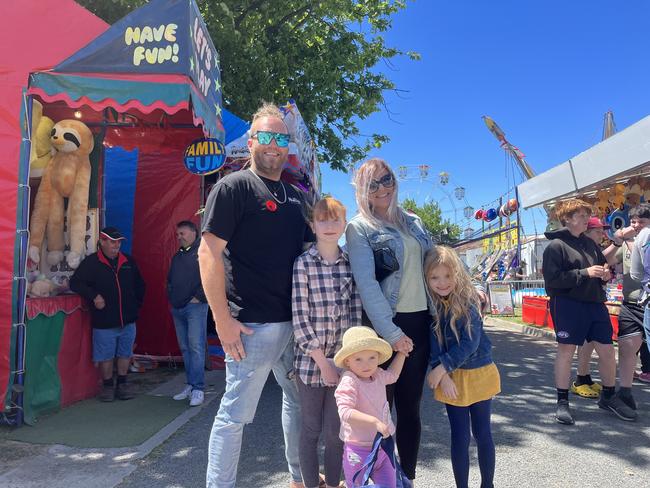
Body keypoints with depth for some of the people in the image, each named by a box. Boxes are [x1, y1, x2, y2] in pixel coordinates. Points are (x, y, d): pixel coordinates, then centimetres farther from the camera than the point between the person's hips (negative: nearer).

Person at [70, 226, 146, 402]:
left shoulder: (128, 261, 8)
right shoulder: (91, 262, -4)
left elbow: (139, 285, 18)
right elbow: (75, 282, -7)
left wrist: (136, 305, 12)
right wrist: (94, 296, -17)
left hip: (128, 320, 4)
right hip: (104, 322, -3)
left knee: (125, 353, 13)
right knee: (106, 356, 8)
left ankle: (122, 384, 27)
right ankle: (107, 386, 25)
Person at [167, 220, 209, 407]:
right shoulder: (177, 256, 21)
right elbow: (170, 279, 29)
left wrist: (198, 297, -15)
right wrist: (171, 297, 15)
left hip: (195, 307, -8)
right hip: (177, 308, 8)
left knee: (196, 346, -10)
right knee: (185, 348, 9)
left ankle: (198, 388, -7)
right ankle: (190, 385, 16)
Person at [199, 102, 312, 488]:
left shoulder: (295, 196, 14)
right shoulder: (234, 187, -7)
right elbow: (209, 253, -12)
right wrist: (223, 320, -17)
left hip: (295, 322, 8)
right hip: (254, 325, -7)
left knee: (299, 401, 20)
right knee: (236, 414, 3)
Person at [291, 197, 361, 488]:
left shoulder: (352, 263, 2)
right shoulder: (303, 263, -8)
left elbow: (355, 313, 1)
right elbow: (300, 318, -11)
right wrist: (322, 361, -11)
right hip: (310, 360, -2)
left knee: (335, 429, 12)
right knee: (310, 429, 11)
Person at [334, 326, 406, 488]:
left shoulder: (377, 375, 1)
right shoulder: (349, 383, -23)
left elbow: (392, 374, 24)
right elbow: (345, 412, -34)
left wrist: (402, 352, 22)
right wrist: (375, 421, -40)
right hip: (359, 451, -7)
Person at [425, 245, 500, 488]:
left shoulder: (468, 301, -15)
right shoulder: (429, 306, -8)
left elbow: (469, 343, -19)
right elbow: (433, 344, -9)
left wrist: (441, 368, -20)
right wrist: (443, 375, -18)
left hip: (479, 374, -1)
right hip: (450, 377, 1)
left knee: (482, 433, 13)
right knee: (460, 437, 8)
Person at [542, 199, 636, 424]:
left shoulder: (590, 243, 13)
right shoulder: (556, 245, -8)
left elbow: (604, 265, 25)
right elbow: (552, 279, -15)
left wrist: (606, 274, 2)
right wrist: (585, 273, -19)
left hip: (595, 303, 7)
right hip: (567, 304, -6)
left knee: (607, 350, 10)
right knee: (566, 351, 2)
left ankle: (608, 396, 32)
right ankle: (562, 402, 14)